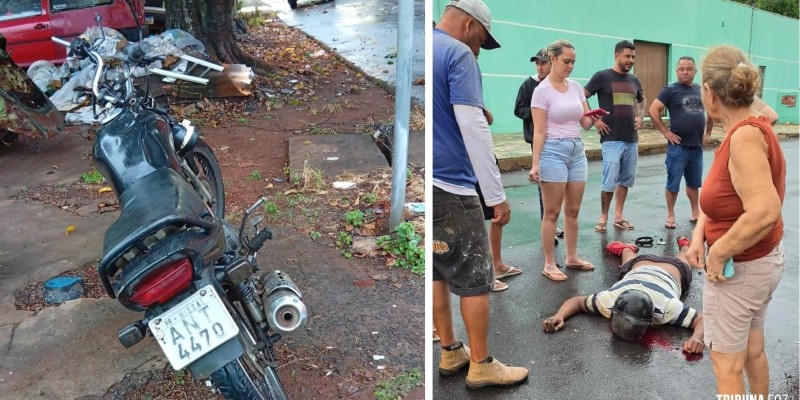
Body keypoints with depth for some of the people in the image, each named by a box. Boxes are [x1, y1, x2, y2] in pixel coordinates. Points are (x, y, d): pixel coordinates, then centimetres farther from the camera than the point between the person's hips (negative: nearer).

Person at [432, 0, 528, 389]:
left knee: (437, 273, 17)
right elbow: (472, 126, -18)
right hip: (449, 185, -8)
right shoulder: (457, 53, -10)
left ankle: (450, 353, 29)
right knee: (474, 278, 4)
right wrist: (496, 194, -17)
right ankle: (481, 365, 15)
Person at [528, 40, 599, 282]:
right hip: (554, 151, -6)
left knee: (573, 209, 13)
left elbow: (585, 123, 11)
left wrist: (593, 119, -12)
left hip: (577, 150, 7)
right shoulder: (542, 90, -8)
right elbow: (539, 132, -12)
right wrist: (535, 164, -17)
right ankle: (549, 264, 8)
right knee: (552, 212, -1)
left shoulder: (576, 87, 10)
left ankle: (572, 257, 26)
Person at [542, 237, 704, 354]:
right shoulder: (610, 299, -43)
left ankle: (684, 245, 69)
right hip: (640, 265, 0)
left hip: (673, 270, 0)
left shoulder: (667, 306, -51)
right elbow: (577, 300, -30)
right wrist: (559, 316, -51)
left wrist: (697, 337, -68)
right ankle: (627, 249, 69)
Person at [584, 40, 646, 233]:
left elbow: (642, 101, 32)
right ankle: (603, 217, 8)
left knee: (626, 180, 10)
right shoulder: (602, 76, -4)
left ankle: (619, 216, 21)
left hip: (632, 139, 6)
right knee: (609, 182, -7)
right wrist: (594, 120, -10)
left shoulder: (634, 80, 13)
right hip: (612, 139, -6)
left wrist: (640, 117, 15)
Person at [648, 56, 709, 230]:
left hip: (697, 146, 5)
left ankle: (695, 213, 28)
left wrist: (708, 132, 14)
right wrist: (665, 132, -13)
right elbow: (653, 110, -12)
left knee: (694, 183, 16)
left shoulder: (701, 90, 10)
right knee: (673, 184, 2)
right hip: (678, 147, -5)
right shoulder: (670, 90, -5)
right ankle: (670, 215, 14)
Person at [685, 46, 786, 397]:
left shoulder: (746, 135, -26)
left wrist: (718, 254, -24)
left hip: (738, 267, -9)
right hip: (763, 259, 9)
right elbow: (721, 191, 7)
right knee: (752, 349, 26)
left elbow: (764, 211, -36)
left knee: (726, 362, 8)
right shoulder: (750, 127, 2)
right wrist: (699, 233, -6)